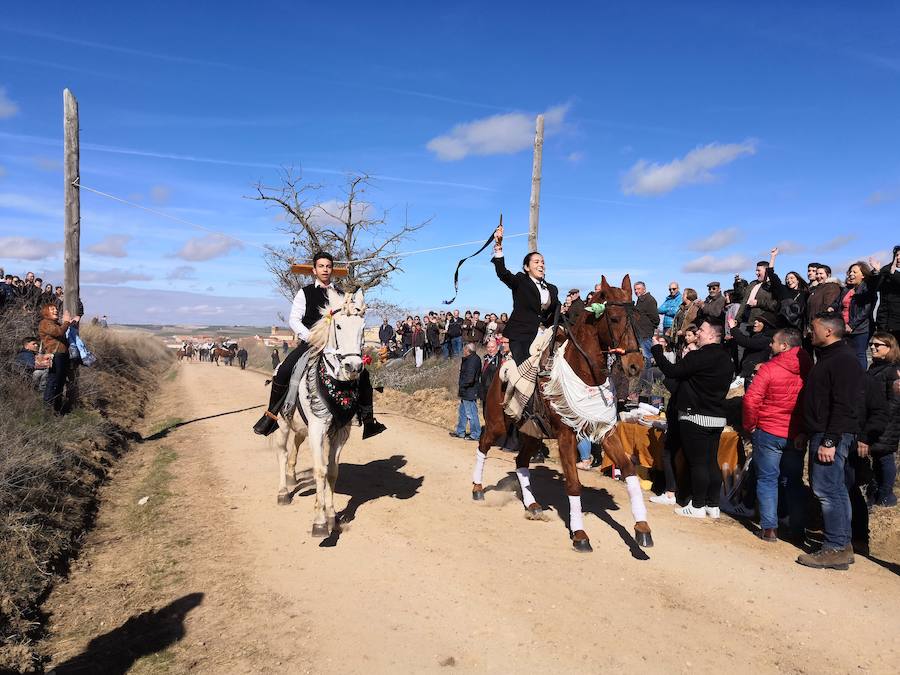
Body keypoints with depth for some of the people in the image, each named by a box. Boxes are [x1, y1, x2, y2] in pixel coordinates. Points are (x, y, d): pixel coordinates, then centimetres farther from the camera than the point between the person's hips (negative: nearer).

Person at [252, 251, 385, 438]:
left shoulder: (340, 295, 14)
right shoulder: (305, 293, 7)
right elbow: (294, 320, -1)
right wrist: (311, 337, -15)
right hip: (309, 343, -2)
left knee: (362, 373, -14)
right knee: (283, 372, -23)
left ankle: (367, 419, -6)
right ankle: (271, 416, -7)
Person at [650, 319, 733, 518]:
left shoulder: (699, 356, -18)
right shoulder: (725, 358, 11)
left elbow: (672, 372, -19)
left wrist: (656, 349, -8)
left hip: (696, 418, -8)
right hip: (718, 418, 8)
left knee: (697, 462, -1)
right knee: (712, 462, 12)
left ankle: (697, 506, 7)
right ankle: (713, 506, 18)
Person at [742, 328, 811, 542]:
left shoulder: (769, 368, -14)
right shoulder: (808, 369, -1)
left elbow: (751, 399, -17)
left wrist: (750, 425, -3)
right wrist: (806, 430, 13)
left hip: (769, 432, -4)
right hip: (797, 434, 4)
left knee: (767, 479, 6)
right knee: (793, 481, 14)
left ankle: (769, 528, 6)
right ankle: (797, 530, 19)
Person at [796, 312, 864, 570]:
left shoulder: (844, 360, -13)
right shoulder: (828, 357, 19)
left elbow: (843, 405, -21)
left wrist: (830, 440, -24)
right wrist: (805, 432, 20)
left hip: (831, 435, -11)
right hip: (822, 433, 11)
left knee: (827, 490, -9)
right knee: (835, 490, 13)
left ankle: (836, 549, -2)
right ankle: (842, 545, 20)